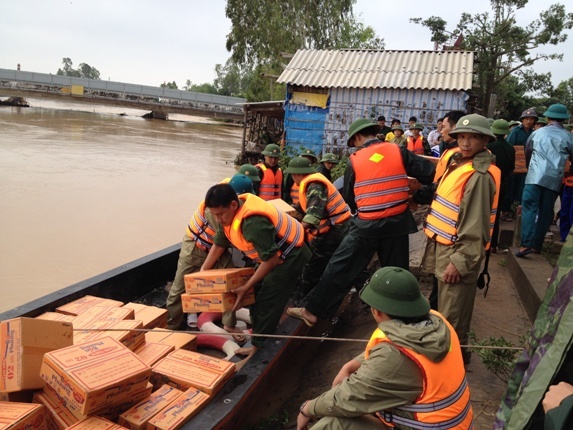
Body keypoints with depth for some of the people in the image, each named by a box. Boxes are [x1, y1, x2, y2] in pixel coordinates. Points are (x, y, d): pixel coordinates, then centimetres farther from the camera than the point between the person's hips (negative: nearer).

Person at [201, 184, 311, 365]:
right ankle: (258, 331, 28)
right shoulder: (229, 214, -7)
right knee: (256, 294, 12)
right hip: (271, 255, 9)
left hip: (289, 256, -9)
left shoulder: (253, 223, -36)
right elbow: (219, 244, 7)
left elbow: (270, 259, -30)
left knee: (267, 301, -7)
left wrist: (246, 287, -22)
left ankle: (258, 345, 6)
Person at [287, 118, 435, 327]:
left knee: (340, 268, 5)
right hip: (397, 222, 2)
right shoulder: (398, 151, 1)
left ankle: (313, 310, 10)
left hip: (367, 225, -2)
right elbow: (430, 172, -1)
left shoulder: (355, 160, 0)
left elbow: (348, 197, 9)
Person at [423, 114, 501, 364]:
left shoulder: (480, 176, -20)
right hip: (445, 246, 9)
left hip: (459, 251, -9)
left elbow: (476, 225, -21)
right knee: (445, 305, 23)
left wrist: (460, 261, -20)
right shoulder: (459, 163, 9)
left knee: (453, 314, 4)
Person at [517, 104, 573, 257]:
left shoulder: (537, 133, 13)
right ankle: (536, 244, 13)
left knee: (529, 208, -5)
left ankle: (526, 244, -19)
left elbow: (527, 153, 25)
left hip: (535, 176, -1)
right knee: (546, 212, 9)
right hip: (554, 179, 1)